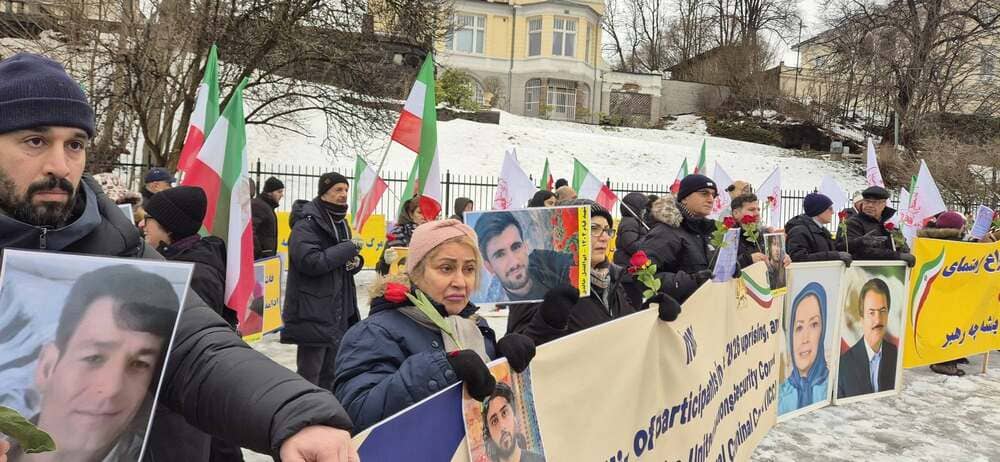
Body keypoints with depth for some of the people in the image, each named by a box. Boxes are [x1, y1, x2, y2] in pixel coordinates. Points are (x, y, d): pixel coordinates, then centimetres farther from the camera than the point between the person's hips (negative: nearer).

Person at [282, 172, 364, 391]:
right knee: (309, 375, -2)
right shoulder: (306, 225, -12)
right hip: (312, 314, -8)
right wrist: (349, 248, -18)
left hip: (339, 313, 8)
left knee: (330, 375, 18)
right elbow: (312, 262, -26)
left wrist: (355, 261, -1)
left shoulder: (341, 223, 15)